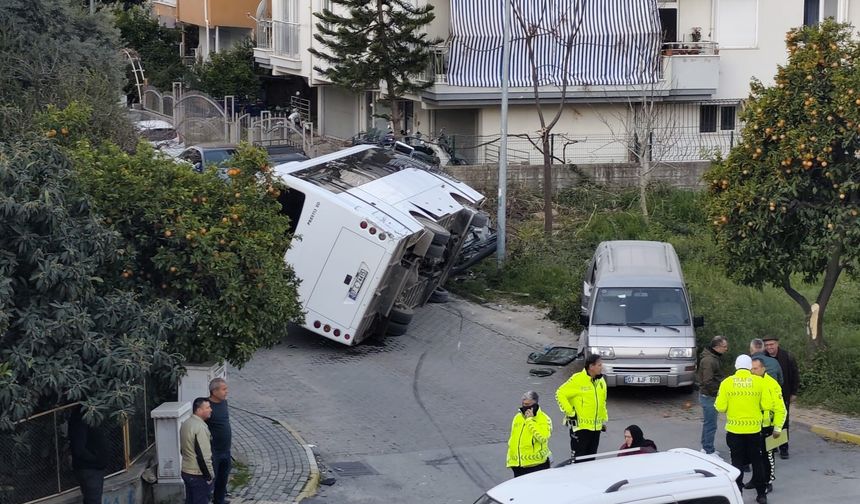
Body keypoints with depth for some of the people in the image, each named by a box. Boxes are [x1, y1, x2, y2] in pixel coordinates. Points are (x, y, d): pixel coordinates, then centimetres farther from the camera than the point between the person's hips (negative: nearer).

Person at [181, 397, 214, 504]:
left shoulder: (185, 424, 8)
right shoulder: (200, 428, -23)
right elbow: (203, 456, -24)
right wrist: (209, 475, -15)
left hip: (186, 471, 9)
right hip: (198, 475, -9)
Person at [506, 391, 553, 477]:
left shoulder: (544, 419, -5)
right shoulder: (518, 417, 15)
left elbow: (543, 437, -22)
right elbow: (512, 440, 22)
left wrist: (530, 420, -17)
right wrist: (510, 459, 19)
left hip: (536, 465, -6)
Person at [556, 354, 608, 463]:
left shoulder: (601, 381, 9)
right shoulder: (577, 379, -13)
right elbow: (560, 394, -11)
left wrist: (604, 420, 20)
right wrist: (569, 412, -12)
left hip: (596, 427, 7)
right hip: (580, 426, -7)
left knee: (591, 457, 13)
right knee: (578, 458, -6)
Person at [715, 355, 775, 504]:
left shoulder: (727, 383, -6)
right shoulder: (759, 381, -6)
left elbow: (720, 407, -7)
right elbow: (767, 405, -8)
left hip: (734, 430, 0)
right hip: (754, 429, 0)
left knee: (737, 463, 10)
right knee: (757, 462, 15)